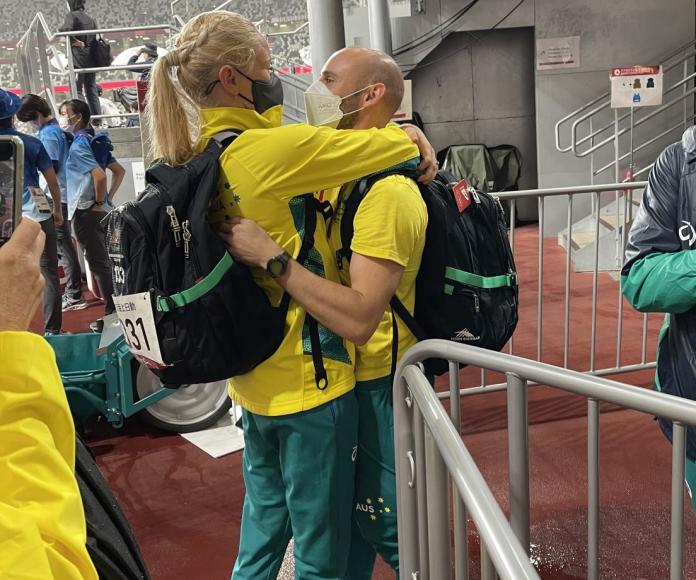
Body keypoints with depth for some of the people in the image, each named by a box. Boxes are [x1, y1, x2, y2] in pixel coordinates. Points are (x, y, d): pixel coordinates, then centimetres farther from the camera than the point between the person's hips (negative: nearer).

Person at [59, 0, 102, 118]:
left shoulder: (71, 15, -5)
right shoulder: (90, 18, 15)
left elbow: (65, 30, -23)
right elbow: (95, 39, 14)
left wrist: (76, 42, -11)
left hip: (78, 59, -6)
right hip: (91, 58, 6)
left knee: (77, 90, -5)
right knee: (91, 90, 9)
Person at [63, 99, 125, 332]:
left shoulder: (78, 145, -14)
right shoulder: (95, 142, 12)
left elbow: (99, 175, -26)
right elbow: (119, 171, 17)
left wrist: (98, 202, -14)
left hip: (87, 212, -9)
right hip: (100, 211, 9)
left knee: (99, 264, -4)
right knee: (103, 262, 15)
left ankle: (112, 315, 0)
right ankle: (116, 310, 22)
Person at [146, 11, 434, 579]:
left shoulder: (200, 160, 3)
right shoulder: (274, 150, -21)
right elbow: (403, 144, -15)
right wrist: (406, 134, 5)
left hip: (255, 377, 8)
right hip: (310, 377, -8)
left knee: (264, 522, 24)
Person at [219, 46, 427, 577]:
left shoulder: (387, 192, -23)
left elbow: (359, 317, -32)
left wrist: (268, 254, -30)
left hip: (380, 386, -9)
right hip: (342, 374, 9)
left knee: (388, 529, 7)